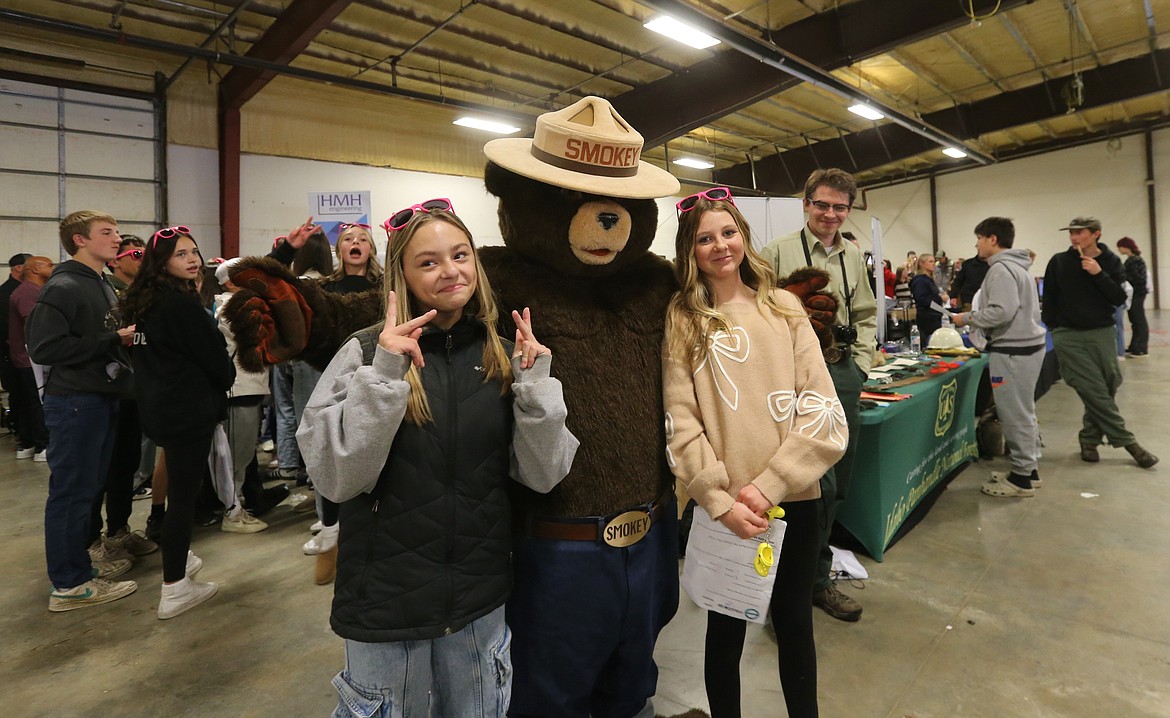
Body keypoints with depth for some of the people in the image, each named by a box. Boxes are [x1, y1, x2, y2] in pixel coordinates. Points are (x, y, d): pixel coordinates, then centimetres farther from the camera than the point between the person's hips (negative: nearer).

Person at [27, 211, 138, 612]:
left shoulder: (103, 288, 15)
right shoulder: (62, 288, -14)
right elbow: (43, 348, -22)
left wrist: (126, 338, 1)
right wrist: (113, 341, -19)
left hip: (102, 398, 9)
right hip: (75, 402, -9)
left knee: (89, 487, 17)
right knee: (71, 491, -1)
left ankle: (79, 563, 30)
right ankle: (70, 584, 9)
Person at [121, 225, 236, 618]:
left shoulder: (142, 301, 10)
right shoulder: (183, 304, -18)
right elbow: (214, 358, -13)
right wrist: (225, 381, 7)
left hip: (158, 407, 10)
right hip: (189, 410, -9)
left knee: (178, 487, 23)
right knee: (184, 494, -2)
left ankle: (179, 560, 39)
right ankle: (175, 590, 6)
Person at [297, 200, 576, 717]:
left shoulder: (504, 355, -3)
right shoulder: (367, 352, -10)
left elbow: (544, 475, -7)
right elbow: (335, 480, -17)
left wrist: (535, 380, -20)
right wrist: (383, 374, -27)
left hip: (481, 597, 3)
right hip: (386, 600, -2)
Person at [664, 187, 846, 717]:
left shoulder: (785, 310, 2)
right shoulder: (678, 321, -3)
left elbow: (823, 413, -4)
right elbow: (680, 426, -9)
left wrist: (766, 486, -13)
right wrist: (722, 502, -16)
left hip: (793, 500, 2)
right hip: (719, 510, -1)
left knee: (795, 625, 18)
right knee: (726, 630, 16)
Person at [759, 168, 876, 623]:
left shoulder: (853, 257, 15)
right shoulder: (778, 252, -4)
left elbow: (866, 315, 22)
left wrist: (860, 364, 9)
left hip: (844, 372, 7)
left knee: (836, 485, 11)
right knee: (818, 482, -11)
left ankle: (813, 578, 29)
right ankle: (813, 577, 13)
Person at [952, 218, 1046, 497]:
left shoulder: (1001, 268, -15)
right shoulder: (1017, 266, 17)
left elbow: (1003, 311, -24)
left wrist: (968, 318, -12)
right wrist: (975, 317, 14)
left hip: (1012, 350, -11)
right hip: (1027, 343, 11)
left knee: (1015, 414, -4)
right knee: (1024, 412, 17)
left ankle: (1021, 479, 4)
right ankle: (1029, 468, 27)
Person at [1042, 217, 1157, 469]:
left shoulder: (1111, 261, 3)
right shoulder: (1059, 262, -1)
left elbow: (1120, 299, -4)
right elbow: (1049, 299, 5)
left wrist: (1099, 274, -15)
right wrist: (1053, 327, 1)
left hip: (1102, 333, 2)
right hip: (1068, 336, -2)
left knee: (1108, 388, 3)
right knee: (1095, 392, -6)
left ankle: (1090, 439, 18)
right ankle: (1127, 441, 4)